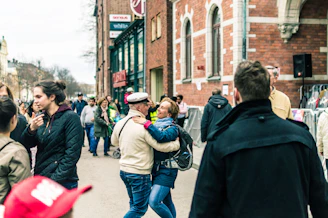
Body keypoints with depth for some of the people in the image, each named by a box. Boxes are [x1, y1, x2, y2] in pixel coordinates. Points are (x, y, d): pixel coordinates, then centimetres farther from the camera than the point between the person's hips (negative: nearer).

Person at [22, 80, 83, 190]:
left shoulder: (70, 118, -11)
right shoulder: (41, 118, 7)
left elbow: (72, 154, -15)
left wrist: (54, 180, -17)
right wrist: (31, 129, -14)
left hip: (63, 182, -6)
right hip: (40, 178, 6)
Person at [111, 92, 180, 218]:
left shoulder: (120, 123, 3)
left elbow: (114, 142, 21)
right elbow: (161, 146, -18)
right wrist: (177, 143, -2)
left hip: (124, 170, 8)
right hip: (140, 173, -8)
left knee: (134, 205, 21)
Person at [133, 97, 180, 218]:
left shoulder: (172, 128, -12)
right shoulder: (157, 125, 11)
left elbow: (162, 137, -34)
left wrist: (146, 123, -30)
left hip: (166, 170, -8)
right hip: (157, 169, 8)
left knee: (154, 201, -16)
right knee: (166, 201, 17)